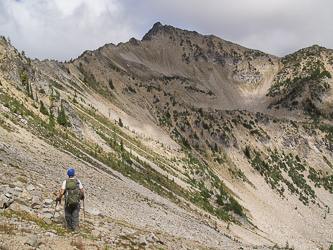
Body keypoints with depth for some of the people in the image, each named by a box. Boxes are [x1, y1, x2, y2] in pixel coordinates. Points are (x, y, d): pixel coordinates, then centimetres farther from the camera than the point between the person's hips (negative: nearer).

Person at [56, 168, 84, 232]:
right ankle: (76, 227, -5)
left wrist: (59, 198, 6)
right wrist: (82, 196, 22)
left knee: (68, 214, 21)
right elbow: (82, 191, 1)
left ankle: (69, 225, 35)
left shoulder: (65, 182, -8)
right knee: (75, 215, 7)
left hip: (68, 201, 0)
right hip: (76, 202, 0)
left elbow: (62, 193, -12)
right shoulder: (78, 181, -5)